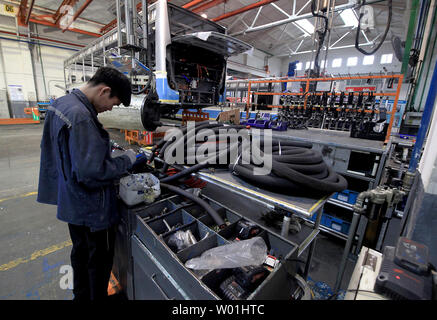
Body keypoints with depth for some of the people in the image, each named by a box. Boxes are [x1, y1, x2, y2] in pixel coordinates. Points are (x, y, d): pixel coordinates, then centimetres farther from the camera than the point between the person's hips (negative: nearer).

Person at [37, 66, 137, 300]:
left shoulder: (61, 103, 4)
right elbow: (91, 173, -31)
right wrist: (126, 160, -18)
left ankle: (81, 295, 49)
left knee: (80, 252, 27)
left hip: (71, 203, 10)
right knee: (100, 259, 13)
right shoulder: (81, 118, -28)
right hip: (92, 209, -10)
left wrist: (105, 148, 7)